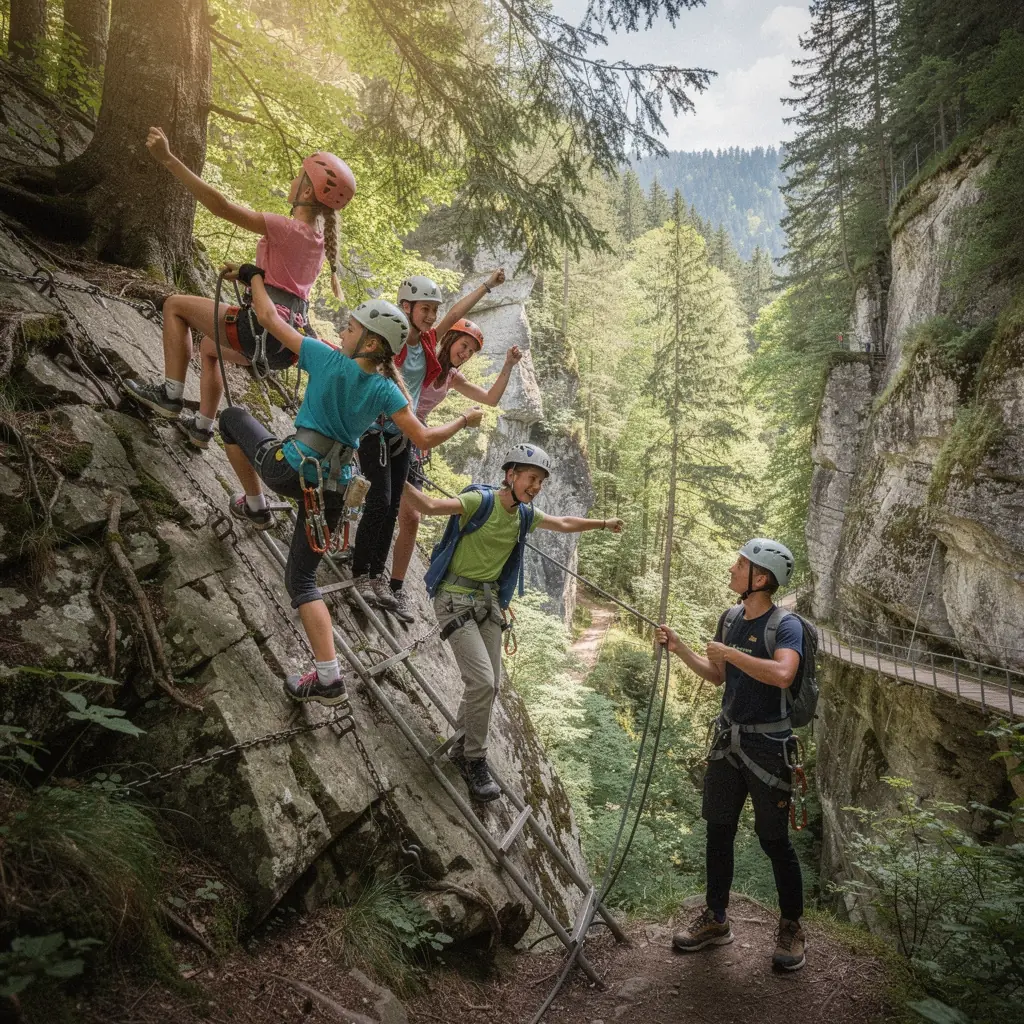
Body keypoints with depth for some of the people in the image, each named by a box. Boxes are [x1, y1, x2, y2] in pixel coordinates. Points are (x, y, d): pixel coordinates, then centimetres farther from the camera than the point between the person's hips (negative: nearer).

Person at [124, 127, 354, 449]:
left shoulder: (288, 229, -14)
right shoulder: (320, 237, 10)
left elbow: (220, 206, -19)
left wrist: (167, 159, -19)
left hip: (264, 327, -9)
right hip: (289, 343, 9)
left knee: (176, 305, 8)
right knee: (209, 346, 34)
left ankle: (170, 395, 3)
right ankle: (203, 426, 36)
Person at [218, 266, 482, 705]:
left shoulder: (326, 358, -7)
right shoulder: (385, 389, -1)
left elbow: (269, 318, 2)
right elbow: (423, 438, -5)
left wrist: (255, 277, 21)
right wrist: (464, 421, 13)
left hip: (288, 466, -4)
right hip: (332, 487, 4)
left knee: (233, 417, 24)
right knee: (302, 579, 14)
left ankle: (255, 505, 28)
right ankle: (328, 678, 5)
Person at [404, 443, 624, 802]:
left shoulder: (525, 515, 5)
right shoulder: (480, 501, -17)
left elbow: (564, 523, 24)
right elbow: (429, 506, -32)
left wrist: (603, 524, 33)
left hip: (489, 602, 7)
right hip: (455, 598, -7)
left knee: (490, 684, 8)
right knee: (482, 680, -15)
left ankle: (462, 750, 28)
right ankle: (475, 761, 4)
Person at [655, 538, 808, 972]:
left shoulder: (785, 625, -16)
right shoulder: (730, 618, 5)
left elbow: (783, 674, -36)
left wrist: (729, 653, -27)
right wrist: (680, 648, 4)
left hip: (767, 746, -7)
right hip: (728, 739, 7)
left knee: (774, 840, 5)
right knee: (718, 831, 14)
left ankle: (791, 929, 25)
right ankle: (716, 919, 30)